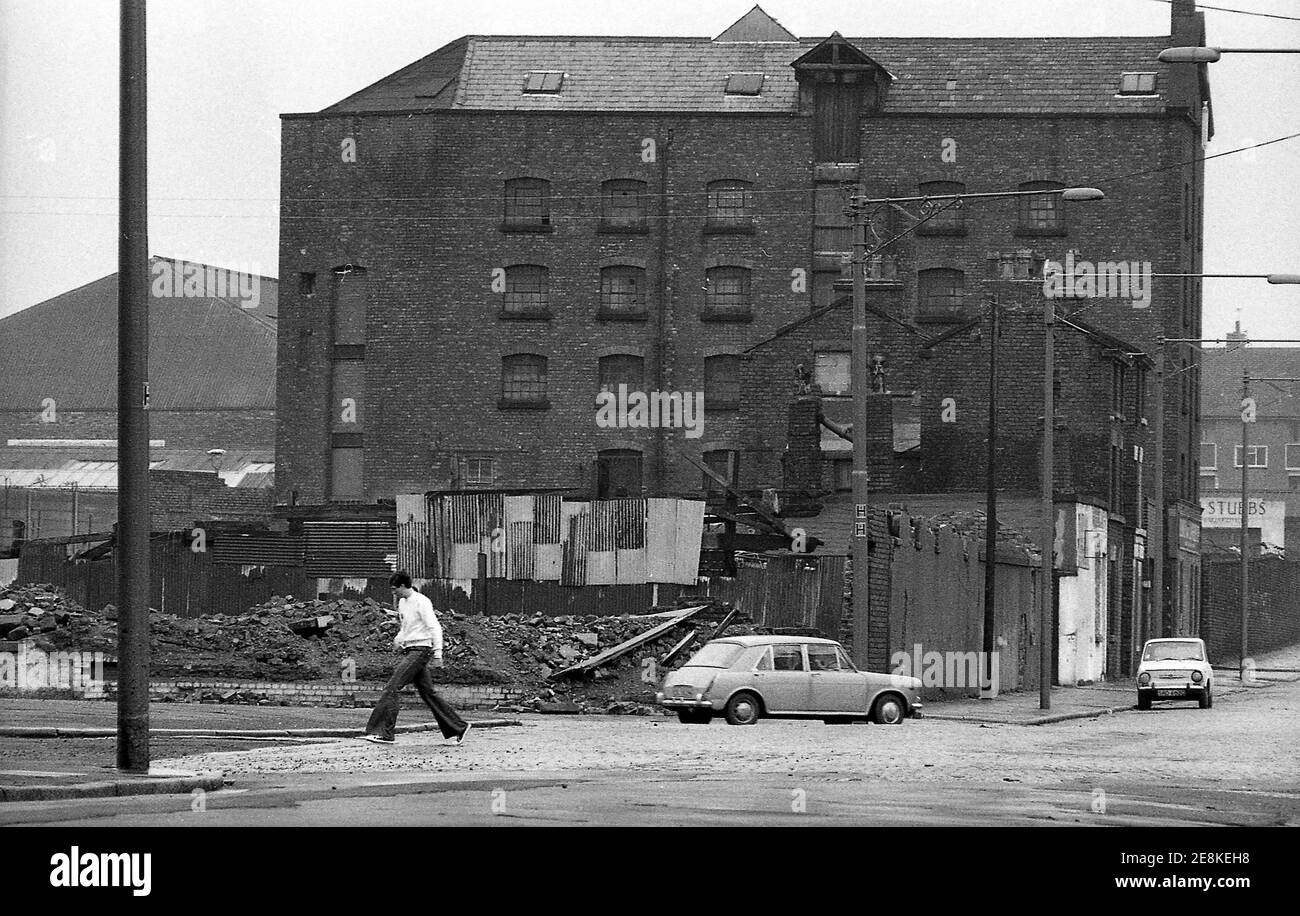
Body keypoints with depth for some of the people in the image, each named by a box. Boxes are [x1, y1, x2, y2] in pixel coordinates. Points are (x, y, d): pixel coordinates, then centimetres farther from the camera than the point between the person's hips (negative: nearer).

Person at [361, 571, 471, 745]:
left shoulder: (421, 602, -12)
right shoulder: (403, 602, 15)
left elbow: (435, 628, -15)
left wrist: (437, 655, -19)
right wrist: (399, 639, 10)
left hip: (420, 650, -10)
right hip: (409, 651, 10)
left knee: (392, 688, -16)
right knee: (428, 693, 10)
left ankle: (383, 732, -19)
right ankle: (459, 728, 15)